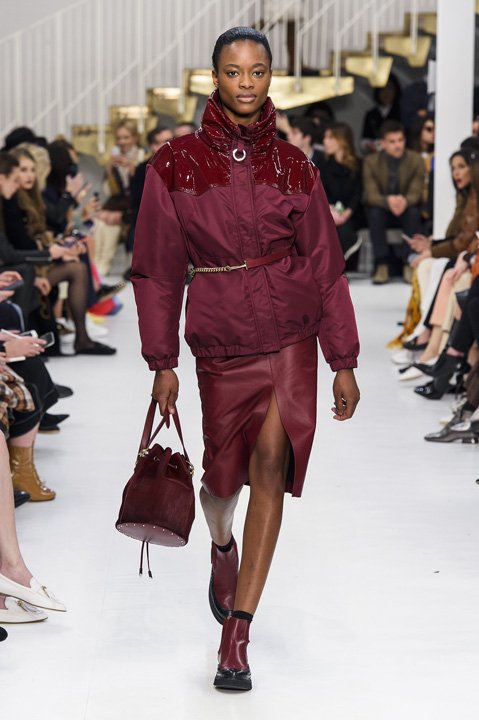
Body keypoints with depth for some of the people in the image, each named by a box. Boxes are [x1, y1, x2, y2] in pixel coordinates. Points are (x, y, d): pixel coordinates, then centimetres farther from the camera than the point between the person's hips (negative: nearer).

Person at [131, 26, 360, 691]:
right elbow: (158, 268, 3)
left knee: (271, 462, -14)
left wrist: (344, 362, 5)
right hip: (218, 339, 0)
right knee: (225, 474, 8)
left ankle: (237, 634, -10)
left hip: (290, 332, 0)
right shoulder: (176, 163, -1)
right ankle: (222, 545, 47)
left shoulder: (293, 166, 2)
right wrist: (162, 363, 1)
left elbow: (325, 265, 6)